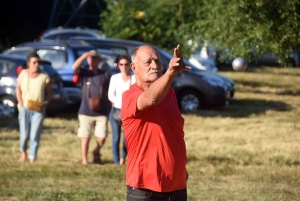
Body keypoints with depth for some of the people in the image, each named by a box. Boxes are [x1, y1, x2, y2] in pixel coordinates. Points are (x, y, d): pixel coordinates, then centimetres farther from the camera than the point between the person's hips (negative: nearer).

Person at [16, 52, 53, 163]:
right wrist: (20, 102, 0)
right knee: (24, 134, -3)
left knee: (35, 136, -7)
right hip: (25, 108, 1)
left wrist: (46, 102, -11)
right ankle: (23, 151, 27)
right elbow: (18, 88, 11)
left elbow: (50, 92, 5)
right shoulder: (23, 74, -2)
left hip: (38, 109, -1)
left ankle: (32, 158, 4)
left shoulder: (44, 77, -6)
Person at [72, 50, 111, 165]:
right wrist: (85, 55, -17)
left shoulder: (105, 75, 7)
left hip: (101, 112, 0)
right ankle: (84, 160, 11)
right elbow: (74, 67, -15)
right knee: (85, 137, 2)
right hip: (86, 111, 0)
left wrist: (110, 109, 1)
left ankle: (96, 152, 27)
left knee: (102, 138, -3)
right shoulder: (84, 72, 5)